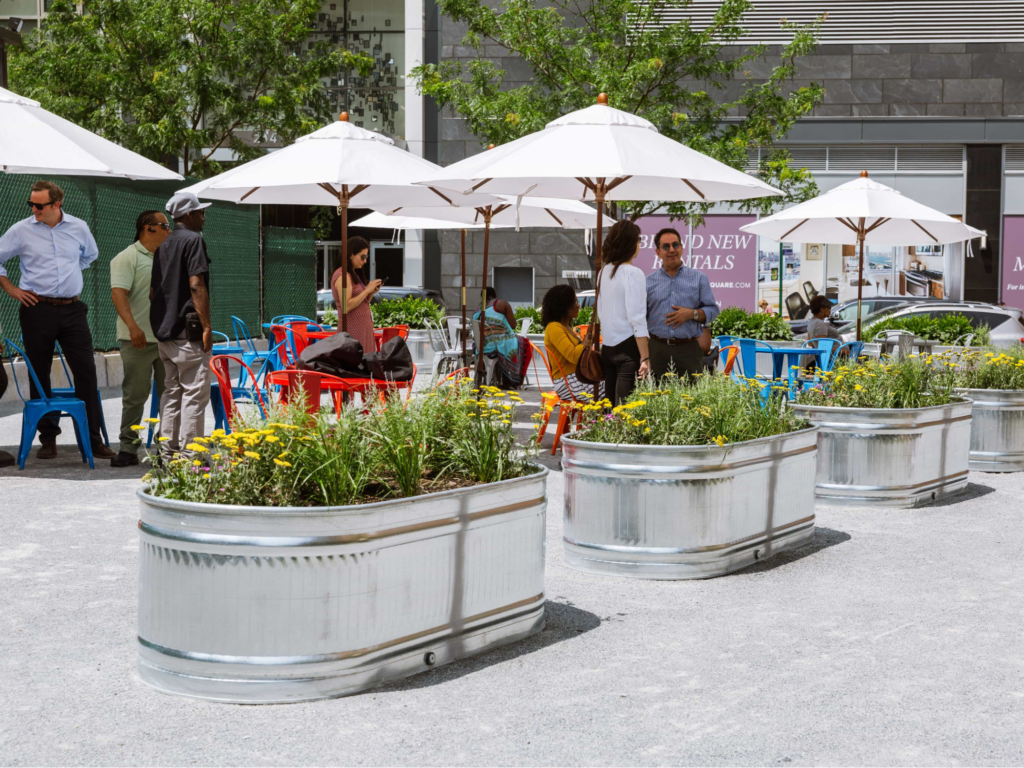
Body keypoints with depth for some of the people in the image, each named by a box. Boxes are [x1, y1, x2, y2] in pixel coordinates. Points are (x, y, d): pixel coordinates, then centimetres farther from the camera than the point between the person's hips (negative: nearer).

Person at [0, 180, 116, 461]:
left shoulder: (78, 228, 5)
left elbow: (91, 255, 27)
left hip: (72, 310, 2)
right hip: (37, 309, -1)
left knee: (86, 371, -3)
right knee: (39, 375, 3)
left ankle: (93, 439, 2)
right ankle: (48, 438, 14)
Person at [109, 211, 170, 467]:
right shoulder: (127, 258, -7)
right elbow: (118, 293, -17)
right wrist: (133, 326, -29)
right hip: (139, 340, -7)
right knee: (135, 395, -4)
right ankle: (128, 448, 2)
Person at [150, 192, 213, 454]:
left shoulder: (163, 245, 16)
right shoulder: (193, 240, -9)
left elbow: (153, 290, 19)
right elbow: (196, 285, -17)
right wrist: (207, 327, -16)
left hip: (163, 329, 9)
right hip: (188, 329, -9)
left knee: (171, 391, 12)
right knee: (195, 393, -7)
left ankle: (169, 451, 13)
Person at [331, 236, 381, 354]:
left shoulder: (354, 275, 16)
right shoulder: (343, 276, -12)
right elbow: (346, 306, -21)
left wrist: (371, 293, 3)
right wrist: (367, 290, -16)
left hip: (363, 329, 9)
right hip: (353, 329, -9)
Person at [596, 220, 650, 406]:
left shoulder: (604, 272, 11)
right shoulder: (633, 273, -11)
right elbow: (637, 319, -16)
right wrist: (645, 357, -16)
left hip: (608, 346, 8)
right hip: (628, 347, -7)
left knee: (610, 406, 9)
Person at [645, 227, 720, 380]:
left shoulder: (699, 278, 12)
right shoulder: (649, 281, 11)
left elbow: (713, 310, 9)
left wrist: (692, 314, -10)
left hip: (688, 350, 0)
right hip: (658, 350, 0)